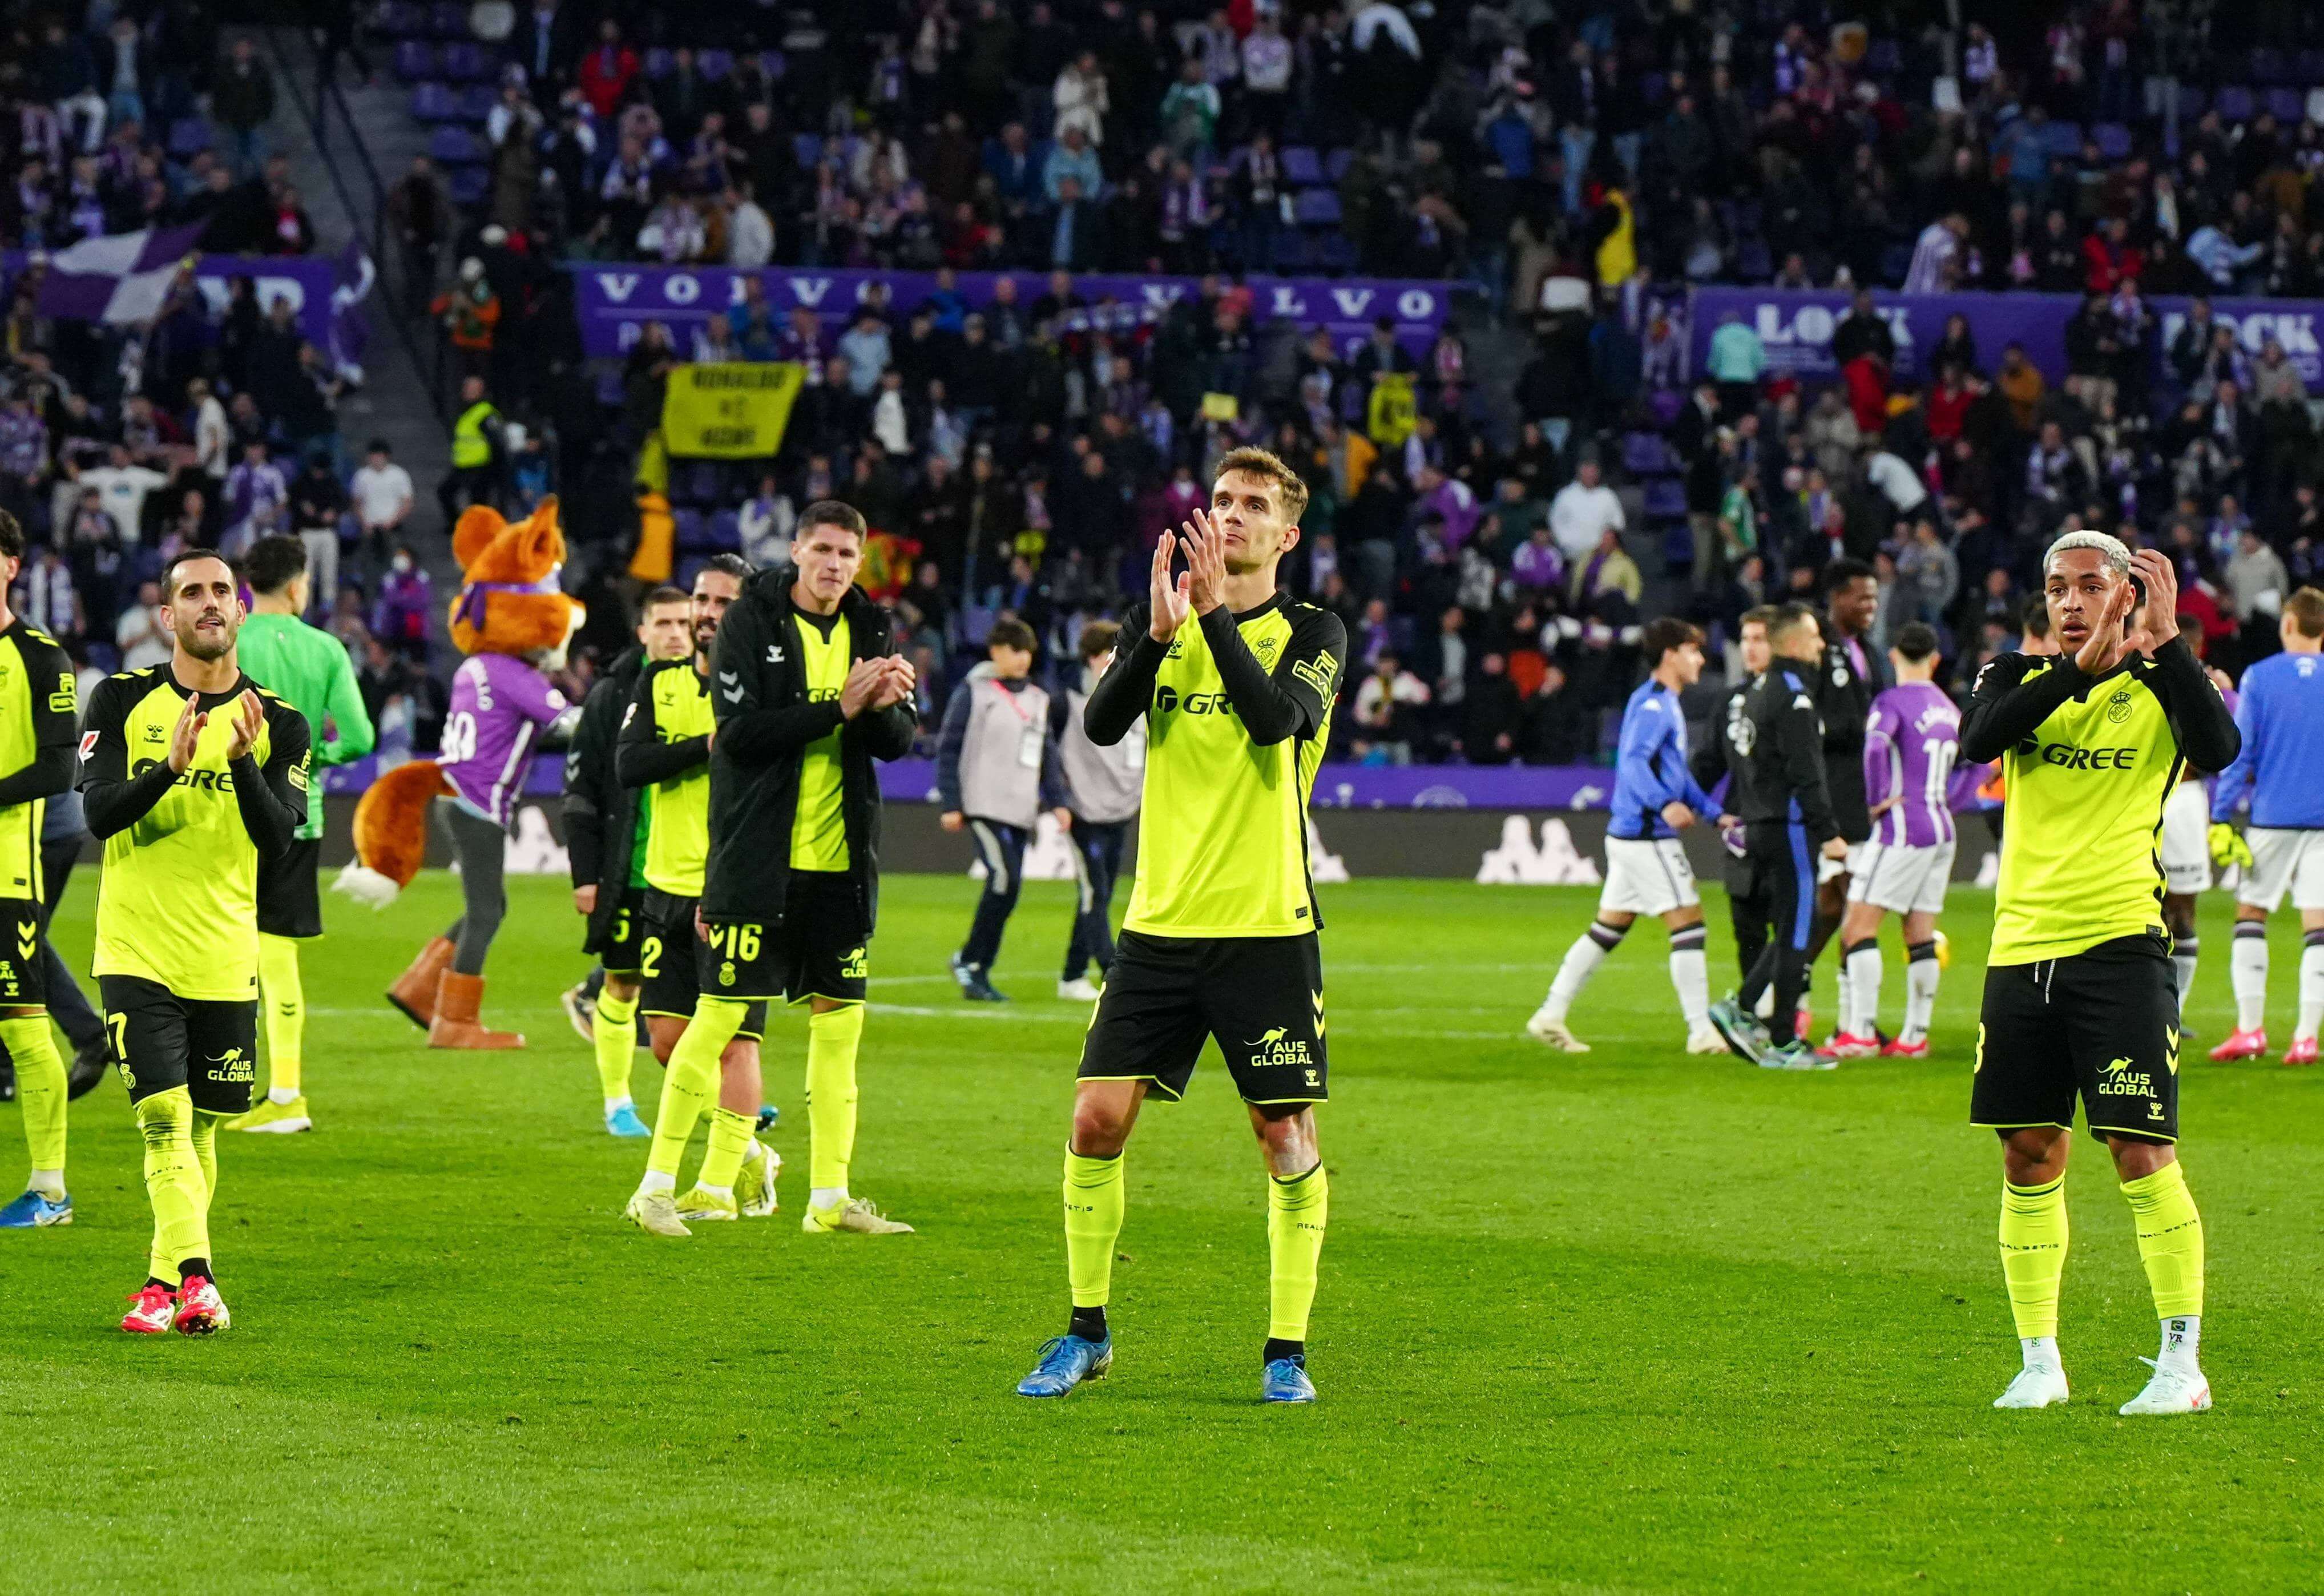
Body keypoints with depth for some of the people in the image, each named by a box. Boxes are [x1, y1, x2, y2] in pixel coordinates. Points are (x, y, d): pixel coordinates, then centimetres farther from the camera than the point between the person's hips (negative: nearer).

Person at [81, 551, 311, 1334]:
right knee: (164, 1120, -15)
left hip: (226, 962, 2)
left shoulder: (280, 725, 4)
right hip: (137, 954, -2)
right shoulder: (122, 701, 2)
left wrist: (243, 763, -23)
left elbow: (278, 838, -7)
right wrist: (171, 768, -25)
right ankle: (194, 1278, -24)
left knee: (201, 1127, 8)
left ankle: (163, 1284, 21)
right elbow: (99, 813, -9)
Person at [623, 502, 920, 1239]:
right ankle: (658, 1187, 3)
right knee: (719, 1015, -4)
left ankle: (830, 1198, 13)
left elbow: (899, 743, 6)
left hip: (842, 860, 5)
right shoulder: (752, 622, -6)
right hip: (758, 859, -5)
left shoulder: (871, 631, 8)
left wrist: (886, 706, -16)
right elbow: (740, 730, -17)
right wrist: (840, 709, -21)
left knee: (839, 1020, 6)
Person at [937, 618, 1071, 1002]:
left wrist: (1057, 801, 9)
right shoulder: (974, 692, -1)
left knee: (1007, 890, 1)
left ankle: (976, 973, 7)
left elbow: (1047, 755, 21)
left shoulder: (1037, 699, 17)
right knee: (1004, 876, -21)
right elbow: (948, 747, -2)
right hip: (984, 807, -6)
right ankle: (970, 961, -10)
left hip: (1021, 811, 6)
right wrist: (951, 805, -7)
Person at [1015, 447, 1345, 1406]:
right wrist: (1159, 634, -18)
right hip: (1160, 924, 3)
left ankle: (1287, 1349, 8)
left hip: (1268, 929, -3)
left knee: (1286, 1138, -2)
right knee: (1097, 1119, -3)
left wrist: (1217, 614, -21)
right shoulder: (1160, 620, 10)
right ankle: (1086, 1333, 11)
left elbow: (1276, 717, -19)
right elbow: (1101, 724, -6)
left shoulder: (1312, 634, 1)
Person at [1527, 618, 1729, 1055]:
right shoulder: (1652, 704, -13)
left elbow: (1678, 772, 29)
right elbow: (1633, 761, -26)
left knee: (1609, 928, 12)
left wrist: (1714, 813, 25)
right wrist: (1665, 804, -39)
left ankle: (1550, 1016, 13)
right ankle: (1701, 1032, -7)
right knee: (1688, 921, -7)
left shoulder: (1666, 704, 19)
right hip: (1647, 836, -10)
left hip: (1630, 834, 10)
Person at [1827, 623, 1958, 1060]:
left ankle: (1862, 1033, -12)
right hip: (1941, 829, 7)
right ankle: (1915, 1036, 8)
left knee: (1858, 926, -6)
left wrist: (1877, 800, -17)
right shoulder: (1948, 709, 13)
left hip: (1902, 828, -7)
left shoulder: (1893, 701, -10)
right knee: (1921, 936, 9)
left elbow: (1876, 747, -28)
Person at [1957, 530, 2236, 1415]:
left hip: (2120, 944, -4)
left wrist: (2167, 640, -20)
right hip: (2021, 946, 4)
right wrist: (2081, 666, -19)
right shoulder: (2018, 677, 10)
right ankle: (2039, 1362, 16)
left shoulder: (2159, 685, 2)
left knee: (2142, 1152, -9)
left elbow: (2218, 749, -18)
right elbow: (1978, 737, -12)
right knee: (2029, 1157, 6)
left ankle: (2183, 1363, -4)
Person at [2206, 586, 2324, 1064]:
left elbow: (2239, 751, -3)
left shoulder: (2259, 678, -2)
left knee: (2250, 913, 10)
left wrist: (2221, 817, -1)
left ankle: (2250, 1028, 4)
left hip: (2272, 816, -2)